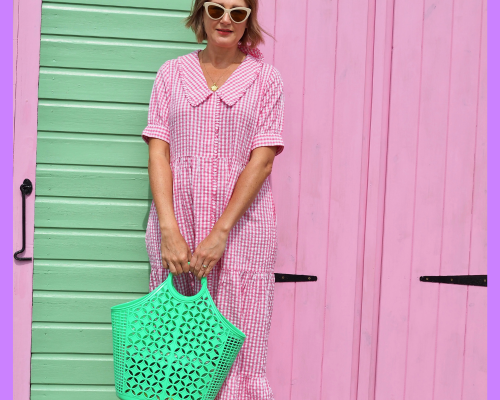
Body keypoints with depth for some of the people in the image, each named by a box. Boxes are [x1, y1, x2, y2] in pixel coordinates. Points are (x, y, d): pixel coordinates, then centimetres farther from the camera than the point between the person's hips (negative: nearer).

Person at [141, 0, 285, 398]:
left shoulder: (266, 78, 5)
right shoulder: (172, 73, 10)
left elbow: (262, 159, -3)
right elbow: (158, 152, 3)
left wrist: (221, 233, -12)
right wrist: (169, 230, -10)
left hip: (241, 221, -1)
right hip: (175, 220, 2)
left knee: (236, 350, -2)